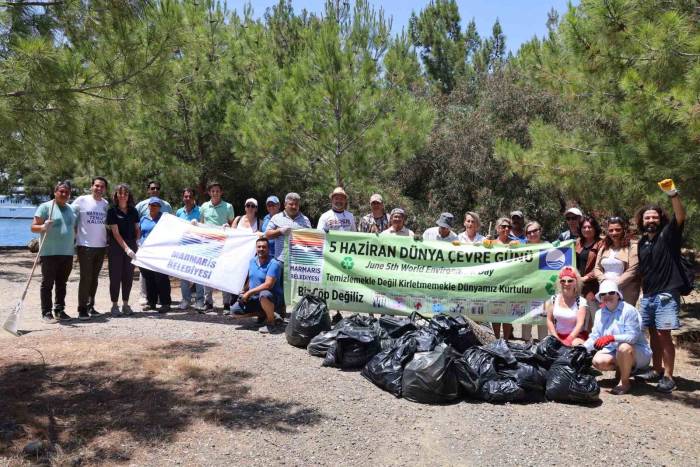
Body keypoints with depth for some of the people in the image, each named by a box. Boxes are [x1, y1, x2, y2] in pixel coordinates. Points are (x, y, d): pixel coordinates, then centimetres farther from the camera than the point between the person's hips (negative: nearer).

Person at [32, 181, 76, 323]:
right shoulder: (45, 207, -4)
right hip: (50, 253, -6)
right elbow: (33, 227, -10)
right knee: (47, 283, 0)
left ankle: (59, 310, 20)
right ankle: (46, 313, 5)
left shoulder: (71, 209, 15)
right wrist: (43, 227, -29)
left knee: (62, 284, 11)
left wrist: (75, 243, 16)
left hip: (67, 253, 6)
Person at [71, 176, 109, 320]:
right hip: (85, 245, -5)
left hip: (101, 246, 5)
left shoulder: (106, 204, 8)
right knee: (85, 277, -5)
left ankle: (90, 306, 21)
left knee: (94, 278, 11)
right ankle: (82, 309, 3)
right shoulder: (81, 200, -5)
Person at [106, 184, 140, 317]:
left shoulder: (133, 211, 8)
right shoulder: (112, 210, -5)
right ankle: (115, 305, 9)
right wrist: (126, 248, -18)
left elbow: (137, 229, 14)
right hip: (116, 246, -4)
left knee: (128, 276, 7)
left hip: (131, 246, 4)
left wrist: (137, 241, -3)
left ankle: (125, 304, 17)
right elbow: (115, 232, -11)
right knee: (115, 276, 1)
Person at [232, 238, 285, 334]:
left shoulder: (273, 264, -17)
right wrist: (244, 291, 11)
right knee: (235, 311, -5)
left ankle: (271, 323, -18)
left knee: (264, 295, -41)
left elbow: (268, 285, -26)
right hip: (254, 298, 7)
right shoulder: (253, 261, 7)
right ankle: (263, 314, 11)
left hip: (272, 297, -7)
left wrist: (249, 292, -23)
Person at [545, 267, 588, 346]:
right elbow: (549, 320, 6)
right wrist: (556, 338, -6)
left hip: (576, 336, -4)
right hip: (558, 335, 4)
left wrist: (568, 340, -28)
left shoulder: (581, 301, -7)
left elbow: (580, 323, -16)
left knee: (575, 344, -35)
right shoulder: (554, 299, 3)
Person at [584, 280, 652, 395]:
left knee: (624, 347, -38)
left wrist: (612, 338, -39)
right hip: (613, 351, 5)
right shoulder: (600, 313, 5)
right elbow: (594, 337, 4)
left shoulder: (628, 310, -16)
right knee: (598, 361, -23)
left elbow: (632, 336, -25)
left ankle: (624, 382, -15)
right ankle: (625, 370, 8)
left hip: (637, 351, -5)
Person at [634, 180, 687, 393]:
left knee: (663, 335, -9)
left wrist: (673, 193, -34)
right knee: (653, 335, 12)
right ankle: (657, 370, 23)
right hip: (648, 295, 6)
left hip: (666, 294, -6)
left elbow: (681, 216, -22)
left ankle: (668, 377, -3)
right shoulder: (642, 242, 13)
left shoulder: (668, 234, -3)